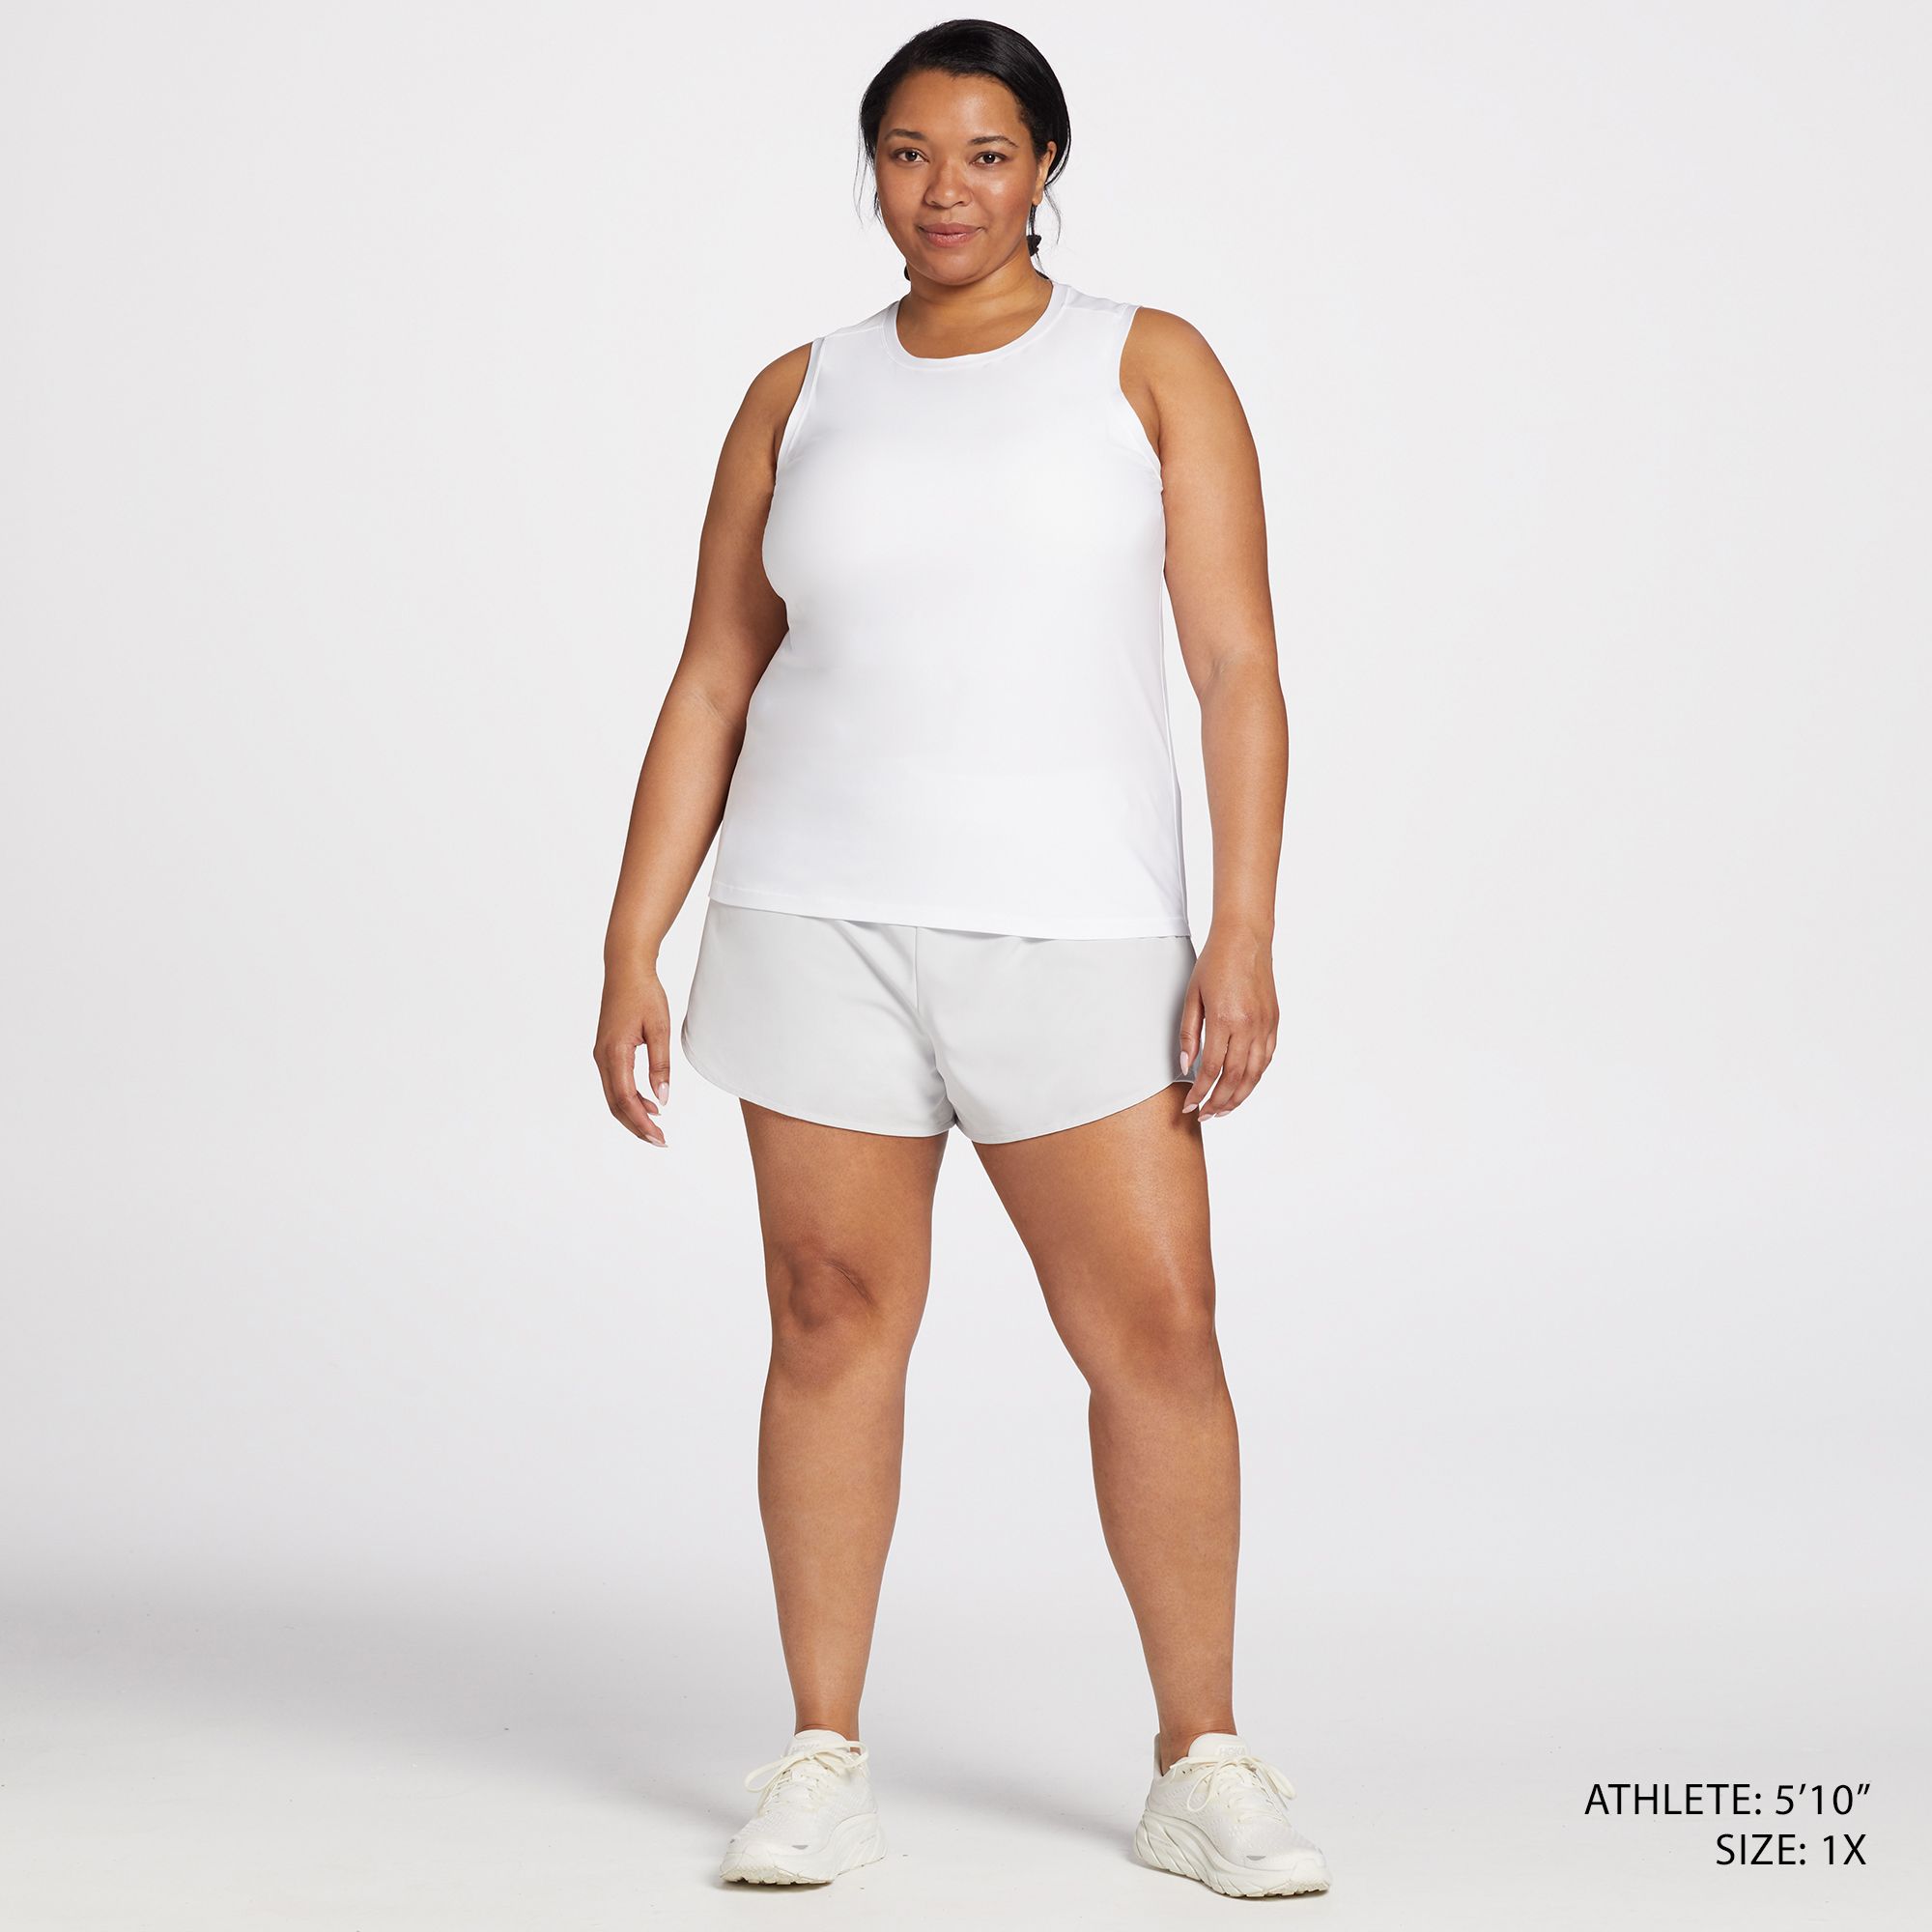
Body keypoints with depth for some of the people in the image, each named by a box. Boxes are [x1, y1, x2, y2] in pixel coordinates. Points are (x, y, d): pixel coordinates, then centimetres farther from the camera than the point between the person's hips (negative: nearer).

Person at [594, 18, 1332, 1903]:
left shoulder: (1151, 367, 3)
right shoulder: (801, 398, 9)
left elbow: (1239, 666, -2)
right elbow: (709, 690, 10)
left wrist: (1244, 932, -11)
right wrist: (631, 953, 3)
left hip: (1075, 926, -1)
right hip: (821, 918, 2)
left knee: (1156, 1324, -4)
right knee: (835, 1315, 3)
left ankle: (1202, 1764, 8)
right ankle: (823, 1759, 13)